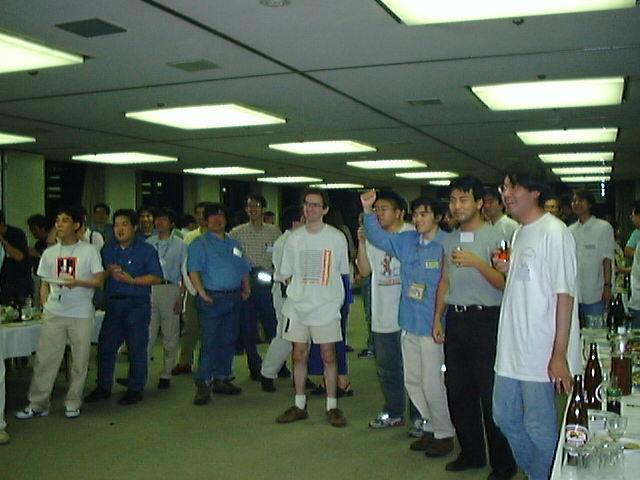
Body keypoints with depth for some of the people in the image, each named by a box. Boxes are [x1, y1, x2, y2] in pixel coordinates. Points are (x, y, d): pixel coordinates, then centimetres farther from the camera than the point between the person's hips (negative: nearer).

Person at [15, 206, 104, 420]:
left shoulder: (88, 251, 0)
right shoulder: (49, 253, 10)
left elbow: (98, 281, -4)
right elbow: (44, 284, 15)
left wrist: (77, 282, -19)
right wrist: (45, 306, 1)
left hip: (81, 315, -2)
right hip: (54, 314, 3)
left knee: (80, 360, 4)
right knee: (45, 359, 2)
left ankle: (72, 403, 17)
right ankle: (37, 404, 12)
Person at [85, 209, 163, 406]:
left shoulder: (146, 250, -2)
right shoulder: (108, 249, 13)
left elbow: (157, 277, -9)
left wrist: (131, 280, -18)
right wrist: (108, 272, -6)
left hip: (137, 304, -5)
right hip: (113, 304, 5)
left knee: (137, 348, 2)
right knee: (105, 345, 7)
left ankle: (135, 389, 14)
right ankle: (103, 387, 21)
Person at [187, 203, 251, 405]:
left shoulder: (234, 243, 18)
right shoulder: (200, 244, -1)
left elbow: (244, 270, 21)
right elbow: (193, 271, -11)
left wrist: (246, 290, 9)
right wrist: (202, 293, -19)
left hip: (234, 298, 6)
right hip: (212, 299, -6)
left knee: (228, 341, 11)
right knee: (209, 342, -8)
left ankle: (222, 379, 21)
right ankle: (203, 384, -4)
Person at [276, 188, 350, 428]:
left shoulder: (337, 237, -3)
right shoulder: (294, 238, 5)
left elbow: (343, 273, 6)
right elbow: (286, 275, 13)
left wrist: (335, 298, 4)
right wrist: (297, 293, 5)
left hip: (326, 307, -3)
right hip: (298, 306, 3)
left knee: (328, 356, 1)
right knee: (299, 355, 9)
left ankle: (332, 406, 13)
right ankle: (299, 405, 21)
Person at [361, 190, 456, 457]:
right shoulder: (406, 242, 7)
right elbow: (378, 238, 14)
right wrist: (367, 211, 2)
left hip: (433, 325, -7)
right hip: (409, 324, 7)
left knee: (432, 383, 0)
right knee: (413, 381, 16)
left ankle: (445, 433, 20)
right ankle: (432, 427, 32)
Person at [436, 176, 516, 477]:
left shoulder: (497, 235, -6)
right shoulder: (449, 239, 13)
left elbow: (504, 283, -11)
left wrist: (477, 262, -23)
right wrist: (437, 318, 15)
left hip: (485, 320, -6)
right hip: (455, 320, 6)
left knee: (490, 394, -1)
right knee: (457, 391, 13)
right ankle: (471, 453, 29)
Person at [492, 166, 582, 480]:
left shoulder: (554, 232, -13)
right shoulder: (520, 233, 14)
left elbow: (564, 294, -17)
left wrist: (559, 354, -20)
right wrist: (506, 270, 2)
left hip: (541, 353, -9)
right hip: (512, 348, 9)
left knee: (540, 428, 2)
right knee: (505, 418, 17)